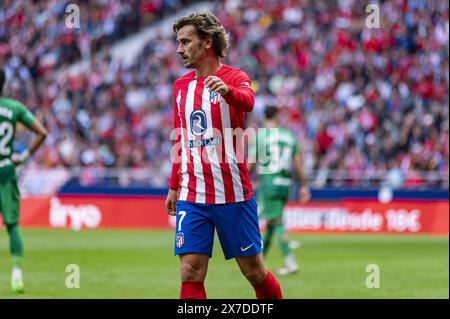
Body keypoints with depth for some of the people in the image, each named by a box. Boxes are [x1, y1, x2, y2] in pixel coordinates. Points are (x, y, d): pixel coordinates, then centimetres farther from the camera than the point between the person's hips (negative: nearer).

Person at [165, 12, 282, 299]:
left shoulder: (234, 77, -5)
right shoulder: (181, 86, 13)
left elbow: (247, 102, -29)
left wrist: (227, 91, -51)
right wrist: (174, 185, 20)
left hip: (233, 194, -4)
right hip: (191, 198, 4)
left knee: (254, 271, 4)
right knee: (191, 273, -7)